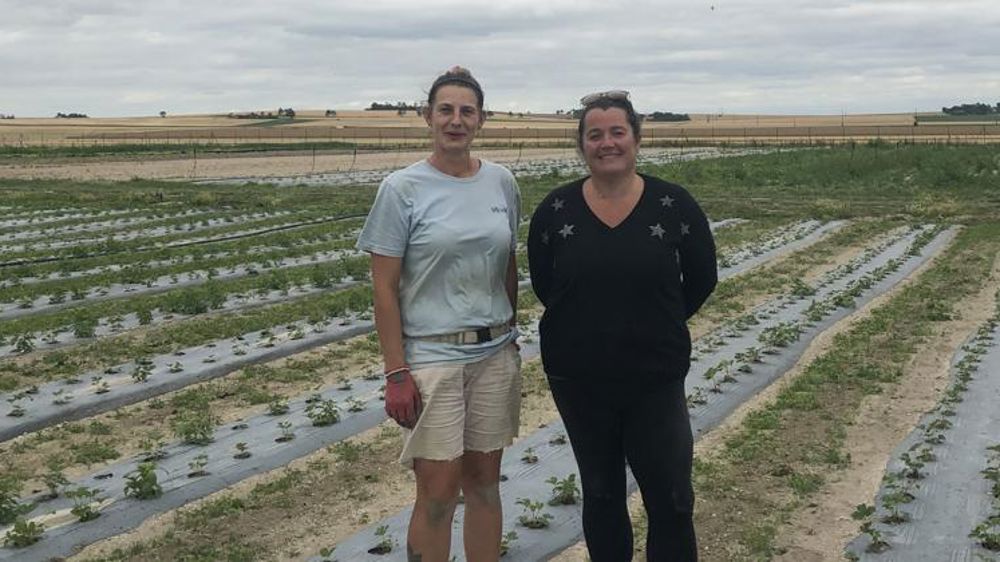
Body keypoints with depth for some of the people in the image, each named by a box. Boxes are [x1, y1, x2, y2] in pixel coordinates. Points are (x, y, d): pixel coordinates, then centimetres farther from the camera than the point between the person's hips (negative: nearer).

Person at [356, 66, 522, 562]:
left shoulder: (501, 182, 5)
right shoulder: (401, 189, -7)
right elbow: (384, 288, -8)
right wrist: (396, 373, -12)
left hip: (495, 354, 4)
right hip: (430, 356, -4)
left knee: (484, 482, 13)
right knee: (438, 493, -1)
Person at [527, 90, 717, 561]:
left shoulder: (674, 205, -7)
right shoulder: (555, 210, -4)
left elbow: (701, 279, 5)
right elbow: (543, 284, 9)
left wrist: (658, 325, 8)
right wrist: (586, 325, 8)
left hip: (655, 377, -1)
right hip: (577, 378, 1)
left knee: (671, 498, 3)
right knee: (600, 494, 16)